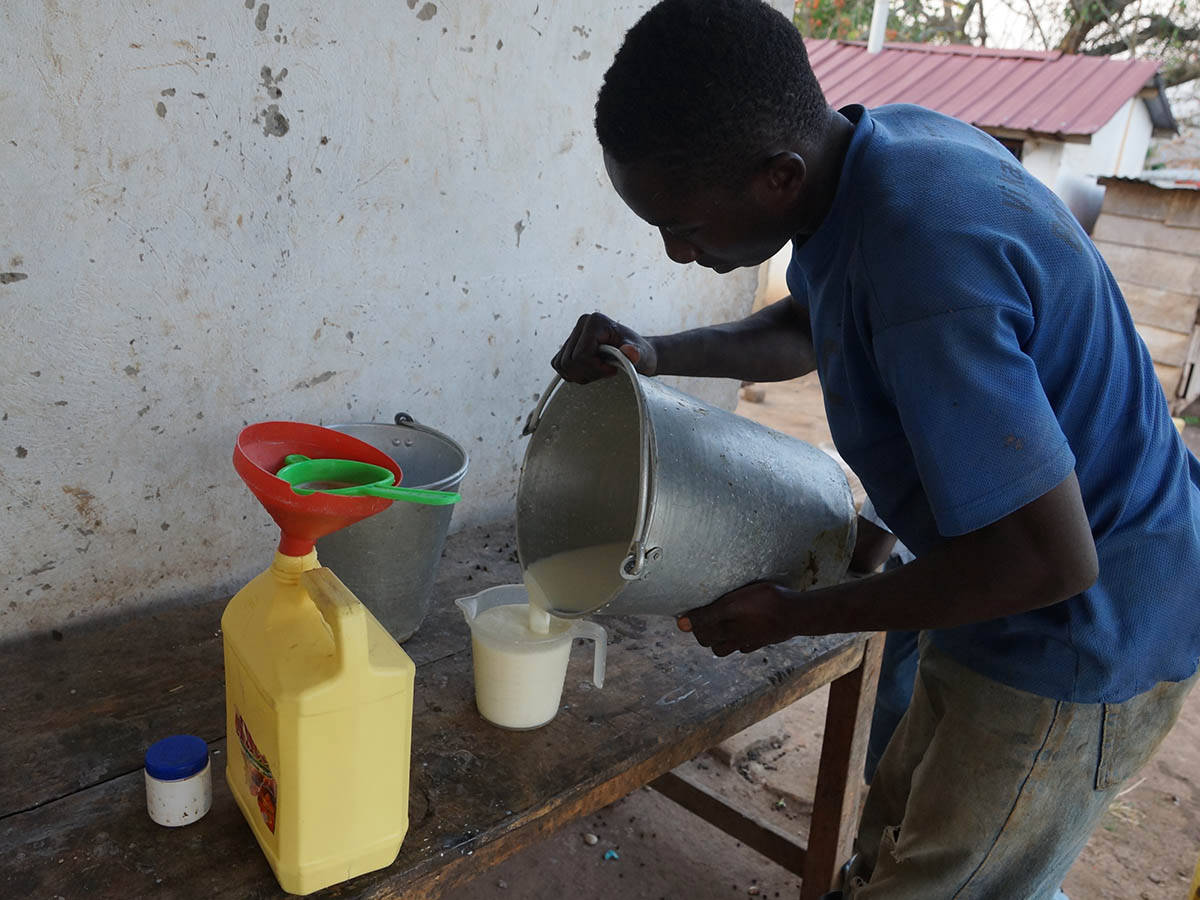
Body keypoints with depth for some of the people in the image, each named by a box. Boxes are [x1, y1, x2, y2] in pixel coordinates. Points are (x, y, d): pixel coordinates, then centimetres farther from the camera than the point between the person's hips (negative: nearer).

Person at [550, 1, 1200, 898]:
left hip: (1080, 634, -9)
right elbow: (805, 329, 13)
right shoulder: (880, 142, -5)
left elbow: (1046, 561, -30)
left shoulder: (924, 261, -35)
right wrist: (657, 352, -5)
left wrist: (793, 615, -18)